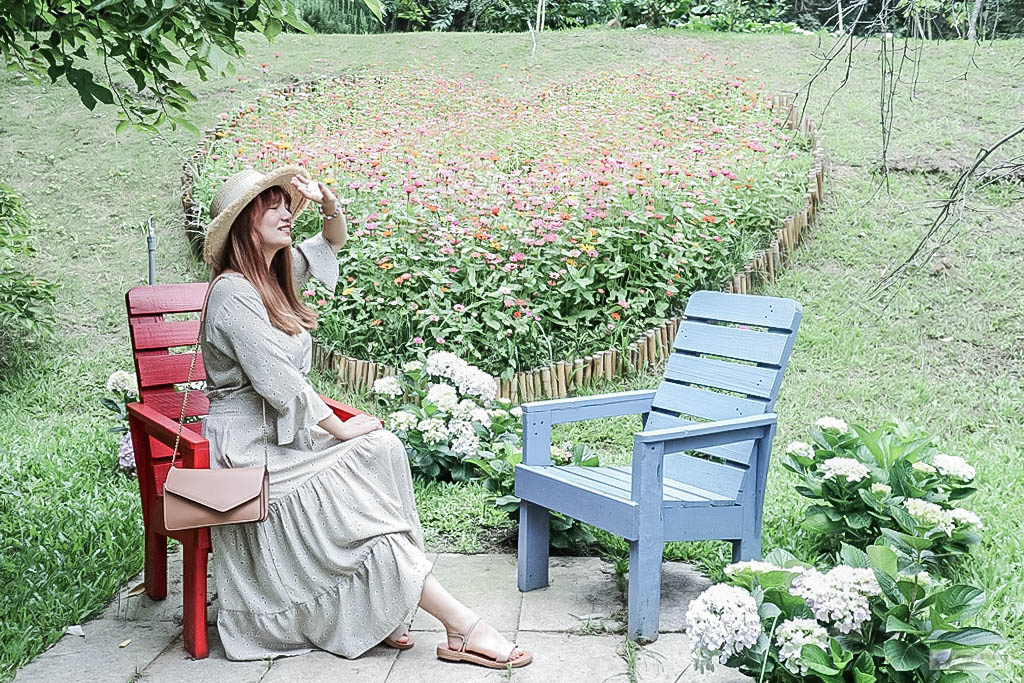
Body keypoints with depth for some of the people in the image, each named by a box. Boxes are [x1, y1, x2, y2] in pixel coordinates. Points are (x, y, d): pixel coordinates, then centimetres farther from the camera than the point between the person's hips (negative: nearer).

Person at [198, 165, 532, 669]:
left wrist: (329, 204, -1)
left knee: (382, 449, -14)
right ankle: (461, 629, -16)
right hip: (249, 447, -9)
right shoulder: (234, 292, -18)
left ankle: (379, 608, -15)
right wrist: (340, 429, -15)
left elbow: (333, 241, 23)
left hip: (282, 432, 9)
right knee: (360, 503, -19)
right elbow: (277, 381, -23)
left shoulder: (275, 271, 11)